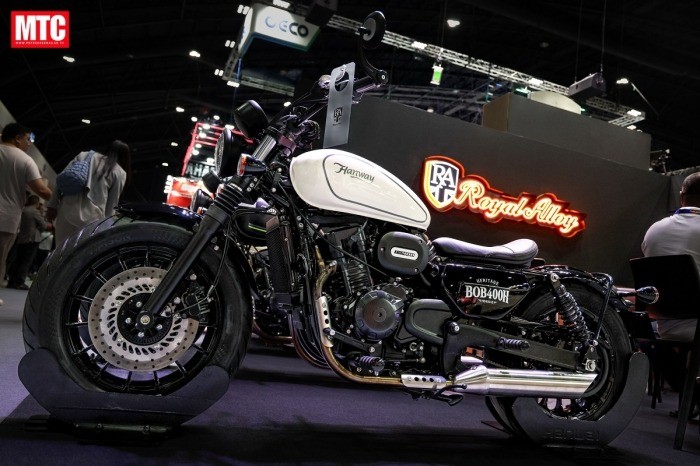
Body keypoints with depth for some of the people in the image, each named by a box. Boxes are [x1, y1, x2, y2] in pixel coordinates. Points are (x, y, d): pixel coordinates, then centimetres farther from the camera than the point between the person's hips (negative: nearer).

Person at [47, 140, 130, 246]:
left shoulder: (84, 156, 20)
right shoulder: (120, 173, 8)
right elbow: (111, 205, 5)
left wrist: (52, 205, 11)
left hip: (66, 211, 4)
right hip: (91, 218, -4)